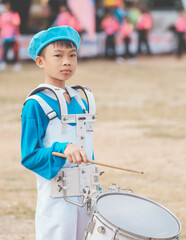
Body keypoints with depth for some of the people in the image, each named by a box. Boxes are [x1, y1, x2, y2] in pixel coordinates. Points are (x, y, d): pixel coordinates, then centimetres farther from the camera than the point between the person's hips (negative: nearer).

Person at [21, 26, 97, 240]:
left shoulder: (81, 102, 12)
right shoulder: (36, 105, -9)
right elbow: (29, 157, -12)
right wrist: (62, 150, -27)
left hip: (85, 197, 6)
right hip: (56, 201, -6)